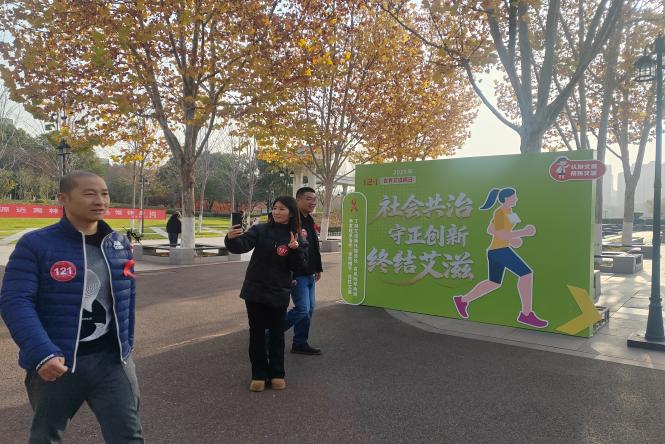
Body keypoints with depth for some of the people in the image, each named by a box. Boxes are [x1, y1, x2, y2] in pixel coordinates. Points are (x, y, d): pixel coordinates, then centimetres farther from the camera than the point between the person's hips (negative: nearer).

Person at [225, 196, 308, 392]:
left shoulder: (296, 238, -4)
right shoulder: (260, 230, -5)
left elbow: (299, 267, -6)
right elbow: (242, 245, -18)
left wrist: (295, 249, -24)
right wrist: (232, 238, -40)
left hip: (278, 294, 0)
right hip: (255, 292, 0)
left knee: (277, 334, 12)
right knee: (257, 334, 9)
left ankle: (277, 374, 27)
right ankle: (259, 375, 23)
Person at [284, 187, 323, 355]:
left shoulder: (310, 221, 14)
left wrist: (318, 268, 21)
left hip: (309, 274, 9)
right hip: (297, 275, -9)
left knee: (309, 309, 13)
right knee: (302, 309, -9)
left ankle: (300, 343, 25)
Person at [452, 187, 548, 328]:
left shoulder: (506, 211, 16)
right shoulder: (500, 212, -13)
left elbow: (490, 230, 22)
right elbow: (500, 235, -20)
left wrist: (510, 238, 15)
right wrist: (523, 232, -16)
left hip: (497, 250, 10)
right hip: (500, 250, -10)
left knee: (494, 283, 17)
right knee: (526, 274, -11)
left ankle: (462, 300, 24)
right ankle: (526, 314, -6)